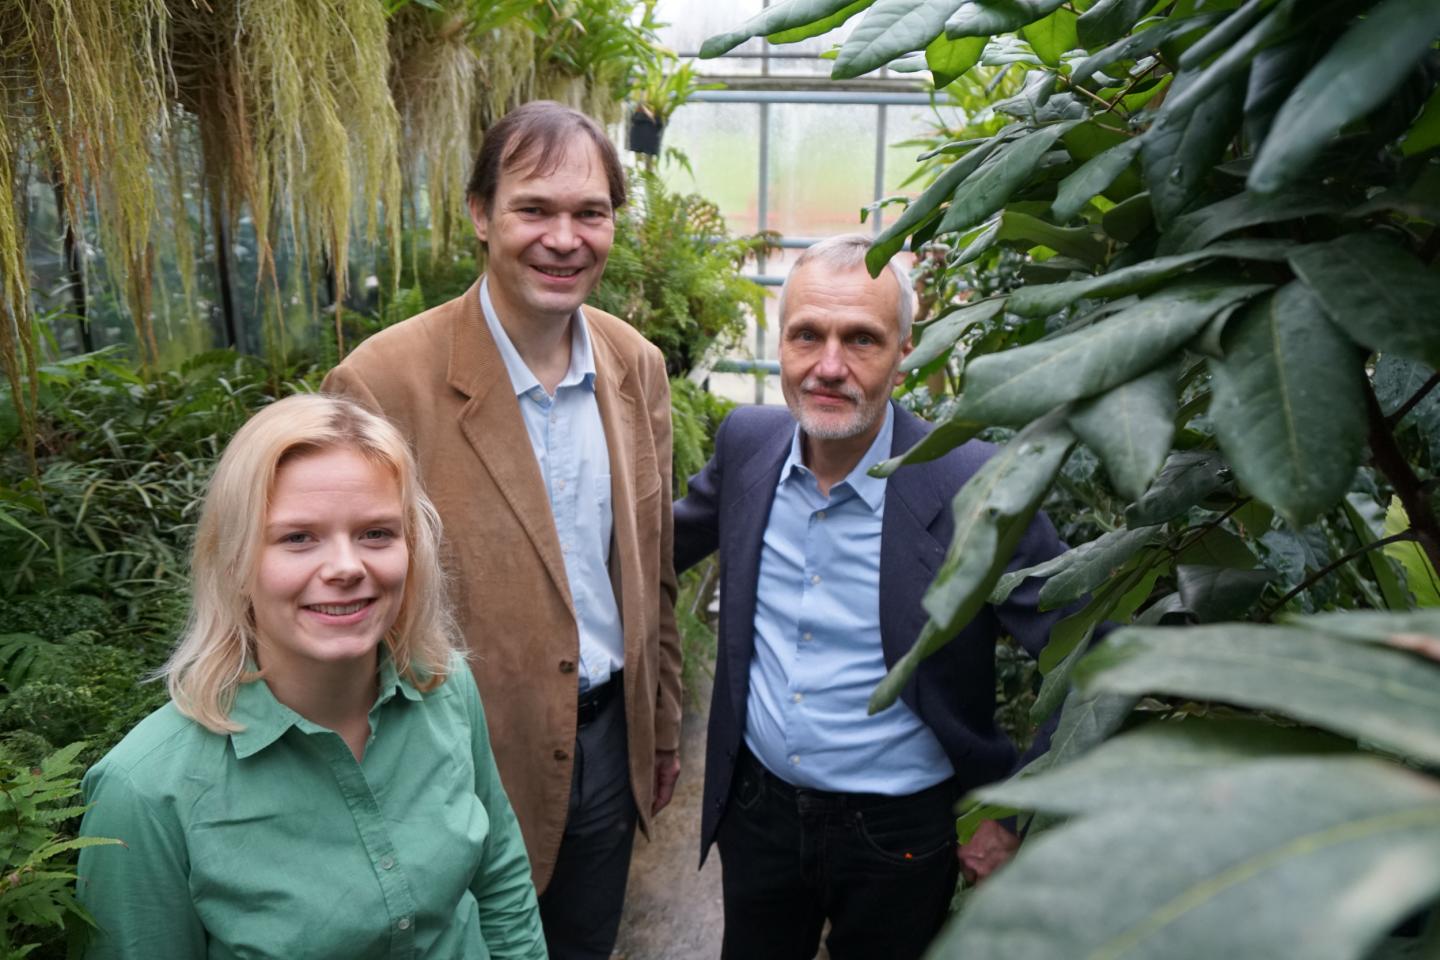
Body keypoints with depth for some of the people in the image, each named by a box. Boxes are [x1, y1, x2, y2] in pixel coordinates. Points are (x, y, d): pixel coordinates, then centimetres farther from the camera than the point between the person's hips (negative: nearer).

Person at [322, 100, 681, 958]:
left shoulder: (638, 366, -2)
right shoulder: (384, 383, -20)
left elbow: (653, 571, 7)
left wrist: (664, 727, 12)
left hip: (610, 736, 5)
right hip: (472, 761, -4)